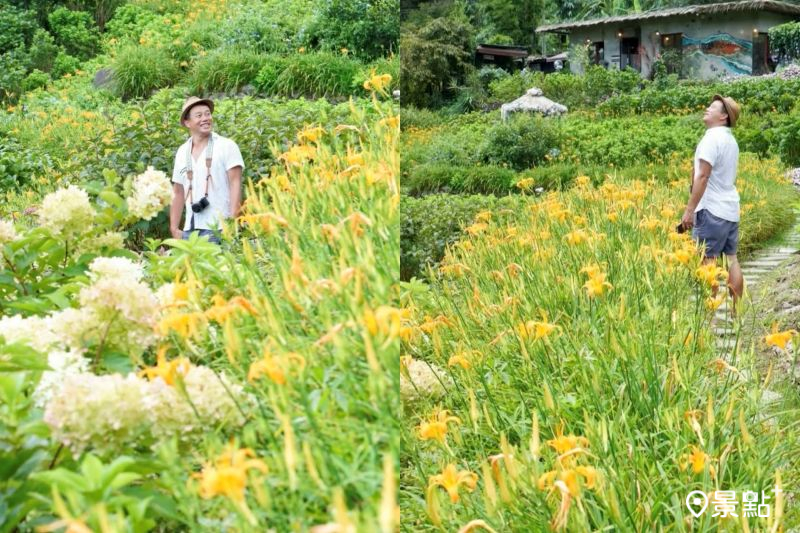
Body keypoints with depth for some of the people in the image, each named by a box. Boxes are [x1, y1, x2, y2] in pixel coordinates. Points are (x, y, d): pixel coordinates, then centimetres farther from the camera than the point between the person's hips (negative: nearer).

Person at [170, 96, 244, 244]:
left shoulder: (227, 146, -1)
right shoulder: (182, 152, 14)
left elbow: (235, 184, -7)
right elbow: (178, 193, 19)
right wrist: (174, 228, 12)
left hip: (218, 228, -5)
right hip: (190, 230, 5)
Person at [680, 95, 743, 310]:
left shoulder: (712, 137, -14)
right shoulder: (731, 140, 14)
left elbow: (702, 176, -18)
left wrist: (689, 209, -17)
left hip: (712, 210, -9)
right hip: (731, 209, 9)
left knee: (707, 262, -6)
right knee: (731, 259, 10)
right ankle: (736, 310, 14)